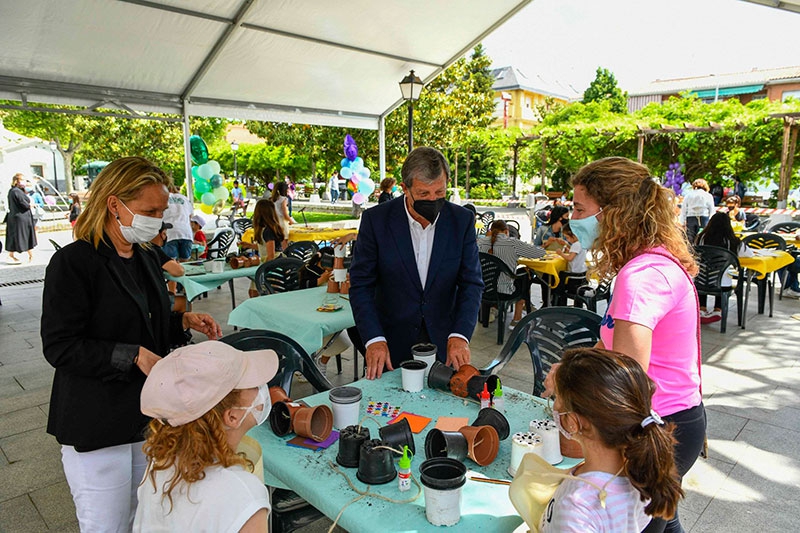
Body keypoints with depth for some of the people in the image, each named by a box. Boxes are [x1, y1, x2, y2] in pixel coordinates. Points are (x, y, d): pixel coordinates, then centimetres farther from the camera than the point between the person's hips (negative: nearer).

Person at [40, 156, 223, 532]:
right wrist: (133, 356, -24)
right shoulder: (73, 262, -15)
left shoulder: (146, 258, 8)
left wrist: (183, 321, 0)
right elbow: (60, 347, -18)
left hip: (148, 416, 7)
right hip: (97, 427, -7)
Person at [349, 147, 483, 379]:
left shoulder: (462, 221, -6)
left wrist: (459, 335, -20)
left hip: (443, 343, 2)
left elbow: (471, 283, -5)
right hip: (392, 345, -1)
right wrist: (374, 339, -21)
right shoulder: (376, 219, -11)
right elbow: (361, 285, -9)